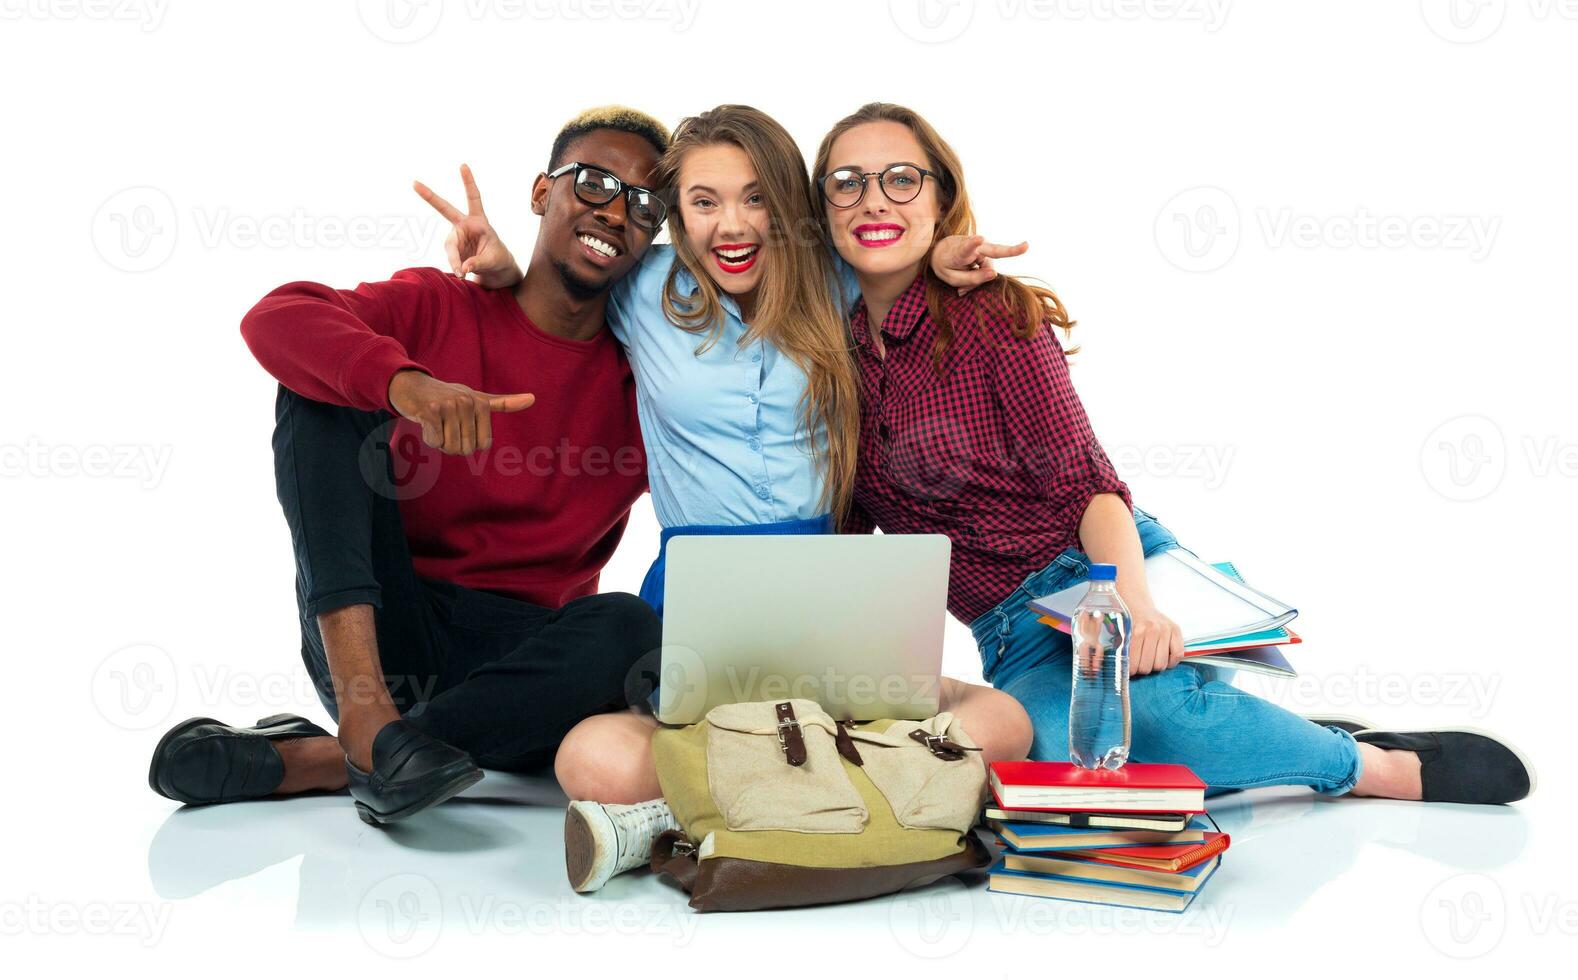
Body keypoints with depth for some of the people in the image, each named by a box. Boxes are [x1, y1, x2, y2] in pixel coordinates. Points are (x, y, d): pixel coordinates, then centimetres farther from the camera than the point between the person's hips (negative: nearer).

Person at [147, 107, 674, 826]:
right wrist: (404, 382, -33)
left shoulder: (644, 385, 8)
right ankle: (364, 709, -34)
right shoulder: (439, 309, 4)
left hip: (519, 660, 1)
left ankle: (308, 760, -28)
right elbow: (276, 318, -16)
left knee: (631, 625, -31)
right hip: (366, 639, 0)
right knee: (321, 388, -14)